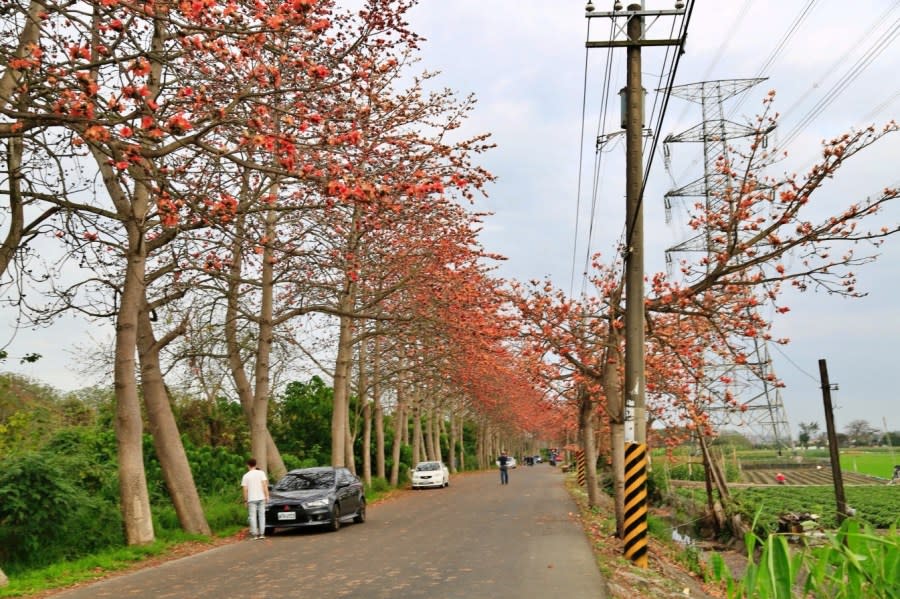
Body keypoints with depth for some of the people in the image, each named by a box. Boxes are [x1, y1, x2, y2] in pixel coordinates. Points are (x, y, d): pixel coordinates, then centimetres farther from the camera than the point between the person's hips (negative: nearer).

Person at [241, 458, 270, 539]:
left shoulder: (246, 476, 1)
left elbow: (245, 489, -1)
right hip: (261, 498, 1)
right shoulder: (261, 473, 2)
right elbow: (265, 485, -5)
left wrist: (245, 500, 5)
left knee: (253, 516, 3)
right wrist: (267, 496, -2)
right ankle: (262, 533, 5)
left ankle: (254, 534, 0)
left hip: (251, 499, -1)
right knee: (261, 515, 7)